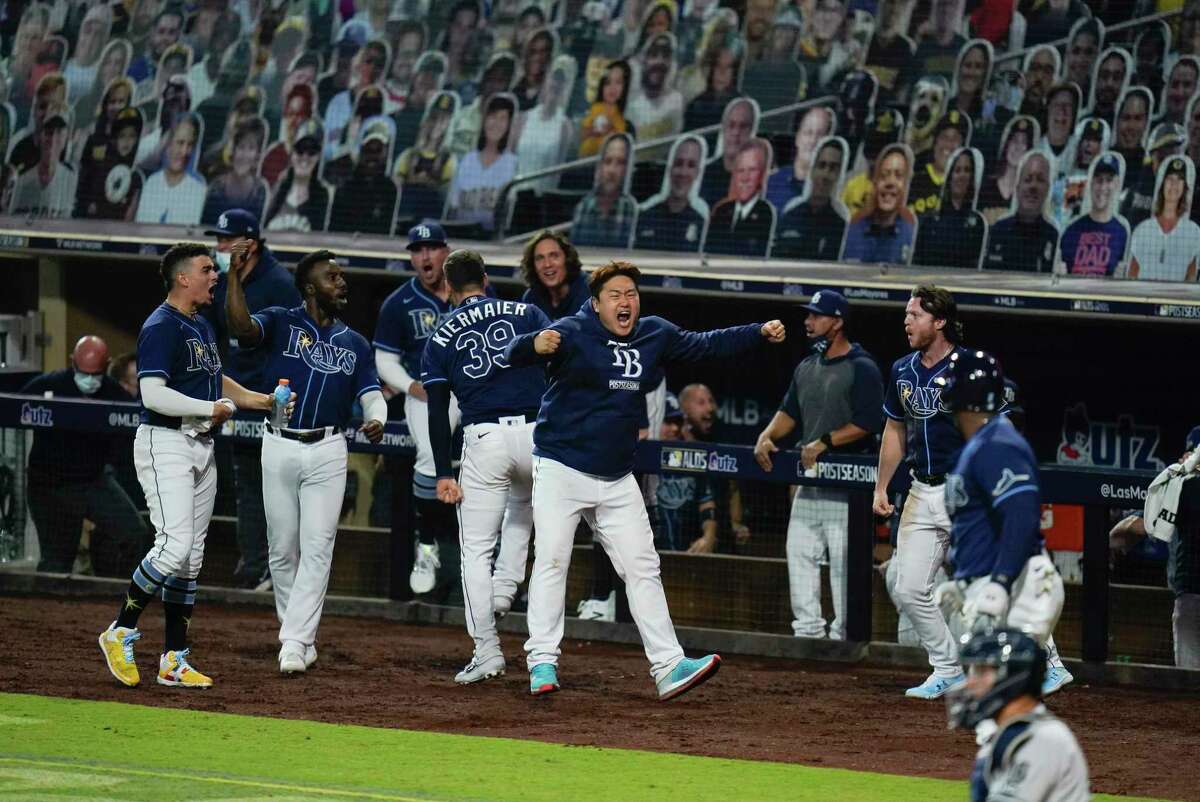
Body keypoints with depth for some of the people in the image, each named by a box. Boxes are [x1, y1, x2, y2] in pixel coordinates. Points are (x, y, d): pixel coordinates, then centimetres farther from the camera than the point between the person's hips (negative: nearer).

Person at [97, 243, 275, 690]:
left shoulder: (201, 326, 17)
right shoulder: (161, 328, -13)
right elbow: (154, 394, -23)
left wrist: (262, 401, 20)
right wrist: (212, 409, -17)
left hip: (201, 446, 9)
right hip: (165, 445, -9)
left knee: (191, 557, 7)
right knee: (174, 547, -19)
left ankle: (174, 661, 9)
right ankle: (120, 633, -4)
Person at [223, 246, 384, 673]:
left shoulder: (354, 344, 12)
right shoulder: (280, 323, 1)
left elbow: (371, 395, 4)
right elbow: (240, 326, -19)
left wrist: (376, 420, -19)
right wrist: (235, 273, -27)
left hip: (327, 450, 1)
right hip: (280, 447, -1)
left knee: (317, 547, -8)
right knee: (283, 548, 5)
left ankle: (295, 643, -9)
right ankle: (299, 638, 18)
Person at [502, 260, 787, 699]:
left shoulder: (655, 336, 5)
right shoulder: (572, 333, -14)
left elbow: (704, 345, 18)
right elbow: (513, 354, -28)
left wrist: (759, 333, 7)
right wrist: (535, 345, -52)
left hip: (617, 481, 6)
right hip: (561, 469, -6)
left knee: (642, 567, 3)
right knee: (552, 559, -10)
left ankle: (668, 667, 4)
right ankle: (542, 662, -4)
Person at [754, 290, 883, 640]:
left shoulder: (862, 369, -9)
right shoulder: (807, 367, 16)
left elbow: (866, 424, -16)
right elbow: (789, 411, 18)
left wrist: (824, 442, -21)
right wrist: (767, 435, -1)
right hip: (809, 475, 8)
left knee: (843, 559, -6)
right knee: (799, 552, 7)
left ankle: (843, 634, -3)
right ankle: (807, 628, 12)